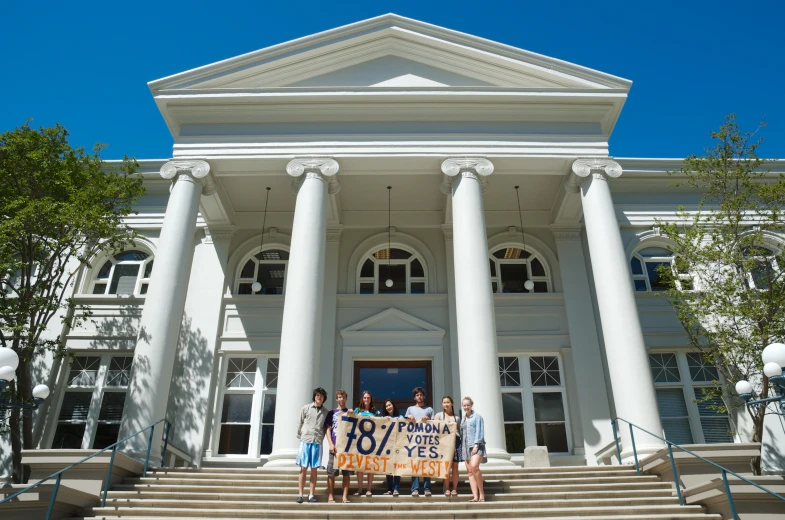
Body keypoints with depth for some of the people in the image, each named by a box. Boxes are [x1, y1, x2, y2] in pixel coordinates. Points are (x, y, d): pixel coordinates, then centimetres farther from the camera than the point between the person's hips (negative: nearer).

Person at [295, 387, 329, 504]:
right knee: (303, 469, 1)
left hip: (317, 442, 1)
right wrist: (299, 436, 4)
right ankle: (300, 494, 6)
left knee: (314, 469, 4)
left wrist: (321, 438, 1)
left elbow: (326, 427, 11)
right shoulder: (306, 408, 4)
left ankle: (312, 494, 9)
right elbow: (300, 423, 7)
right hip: (305, 441, -1)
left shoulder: (326, 412, 8)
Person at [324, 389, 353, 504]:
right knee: (331, 472, -1)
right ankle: (330, 497, 5)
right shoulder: (331, 413, 11)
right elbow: (327, 429, 6)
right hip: (335, 446, -1)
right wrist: (330, 444, -6)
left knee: (347, 473, 1)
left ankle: (345, 497, 6)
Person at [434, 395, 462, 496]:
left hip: (455, 440, 2)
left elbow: (460, 430, 14)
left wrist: (462, 440, 4)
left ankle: (454, 489, 6)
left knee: (455, 466, 1)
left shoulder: (457, 416, 15)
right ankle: (447, 489, 2)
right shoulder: (439, 415, 10)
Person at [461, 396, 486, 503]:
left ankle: (481, 492, -12)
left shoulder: (477, 416, 1)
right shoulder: (463, 419, 19)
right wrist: (461, 445, 9)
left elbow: (479, 432, -7)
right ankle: (475, 496, -3)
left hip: (476, 445, -7)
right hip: (466, 447, 7)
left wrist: (476, 445, -16)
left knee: (474, 467, -24)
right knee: (470, 472, -1)